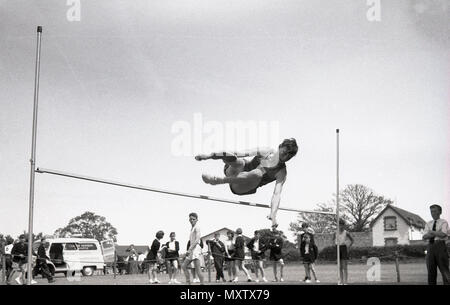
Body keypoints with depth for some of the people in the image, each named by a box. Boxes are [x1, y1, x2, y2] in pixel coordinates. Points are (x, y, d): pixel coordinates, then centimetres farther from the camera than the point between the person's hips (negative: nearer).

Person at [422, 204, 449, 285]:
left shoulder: (443, 222, 5)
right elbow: (424, 237, 5)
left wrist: (431, 232, -2)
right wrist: (437, 233, -9)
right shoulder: (428, 224, 18)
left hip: (440, 245, -4)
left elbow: (443, 234, -12)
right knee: (431, 270, 3)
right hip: (430, 246, 4)